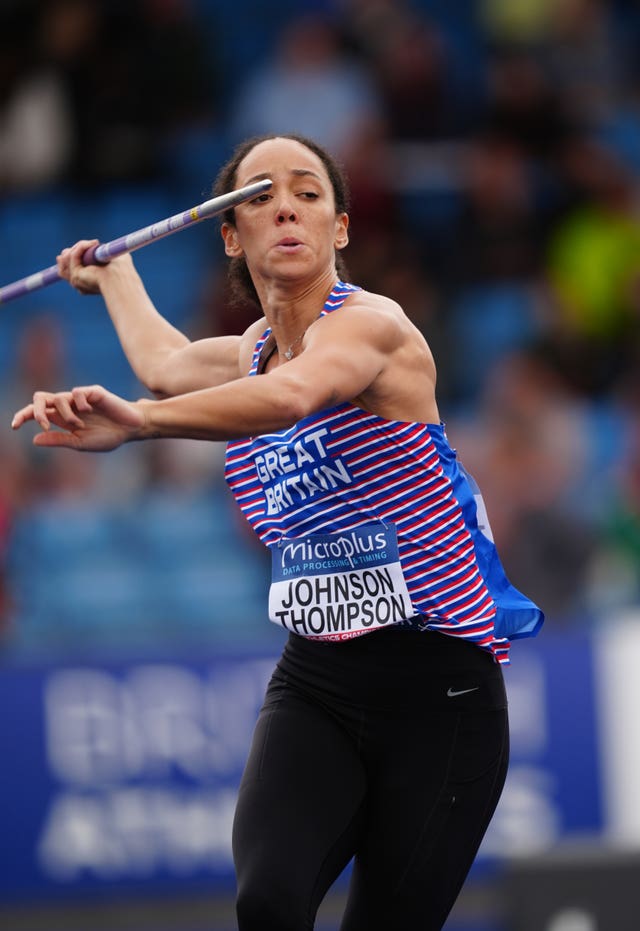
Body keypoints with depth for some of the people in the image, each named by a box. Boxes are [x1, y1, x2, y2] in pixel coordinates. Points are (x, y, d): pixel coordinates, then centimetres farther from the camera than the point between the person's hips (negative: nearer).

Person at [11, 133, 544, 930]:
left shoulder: (369, 323, -13)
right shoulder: (252, 350, 9)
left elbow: (293, 393, -38)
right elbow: (166, 362, 36)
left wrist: (140, 419, -53)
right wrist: (110, 271, 54)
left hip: (438, 688, -4)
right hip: (313, 685, 5)